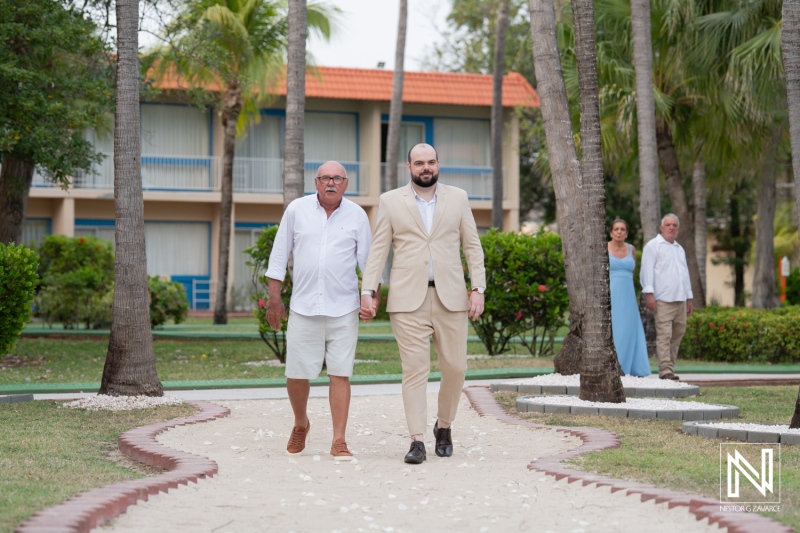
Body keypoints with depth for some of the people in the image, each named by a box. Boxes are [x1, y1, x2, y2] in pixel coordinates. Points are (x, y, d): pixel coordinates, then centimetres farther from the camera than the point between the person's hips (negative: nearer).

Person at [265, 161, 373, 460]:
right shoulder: (296, 210, 4)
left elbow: (368, 259, 8)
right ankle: (301, 426, 30)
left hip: (343, 309, -1)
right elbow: (279, 254, 8)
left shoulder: (357, 216, 4)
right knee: (296, 374, 4)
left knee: (340, 374, -4)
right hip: (303, 308, 1)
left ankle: (339, 441, 0)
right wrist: (274, 298, 5)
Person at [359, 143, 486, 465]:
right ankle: (417, 441, -4)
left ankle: (443, 426, 24)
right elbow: (378, 250, 6)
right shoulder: (391, 201, 8)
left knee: (455, 368, 1)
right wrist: (368, 291, -4)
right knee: (415, 369, -6)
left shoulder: (457, 198, 11)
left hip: (450, 298, 1)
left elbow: (472, 247, 10)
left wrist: (478, 288, 0)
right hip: (408, 299, -1)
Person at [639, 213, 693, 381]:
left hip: (680, 299, 7)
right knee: (664, 335, -12)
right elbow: (647, 271, -6)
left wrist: (689, 298, 23)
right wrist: (649, 293, -16)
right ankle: (665, 370, -15)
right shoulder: (653, 246, 1)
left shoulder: (679, 249, 24)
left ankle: (670, 367, 11)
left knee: (678, 334, 5)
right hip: (663, 299, -7)